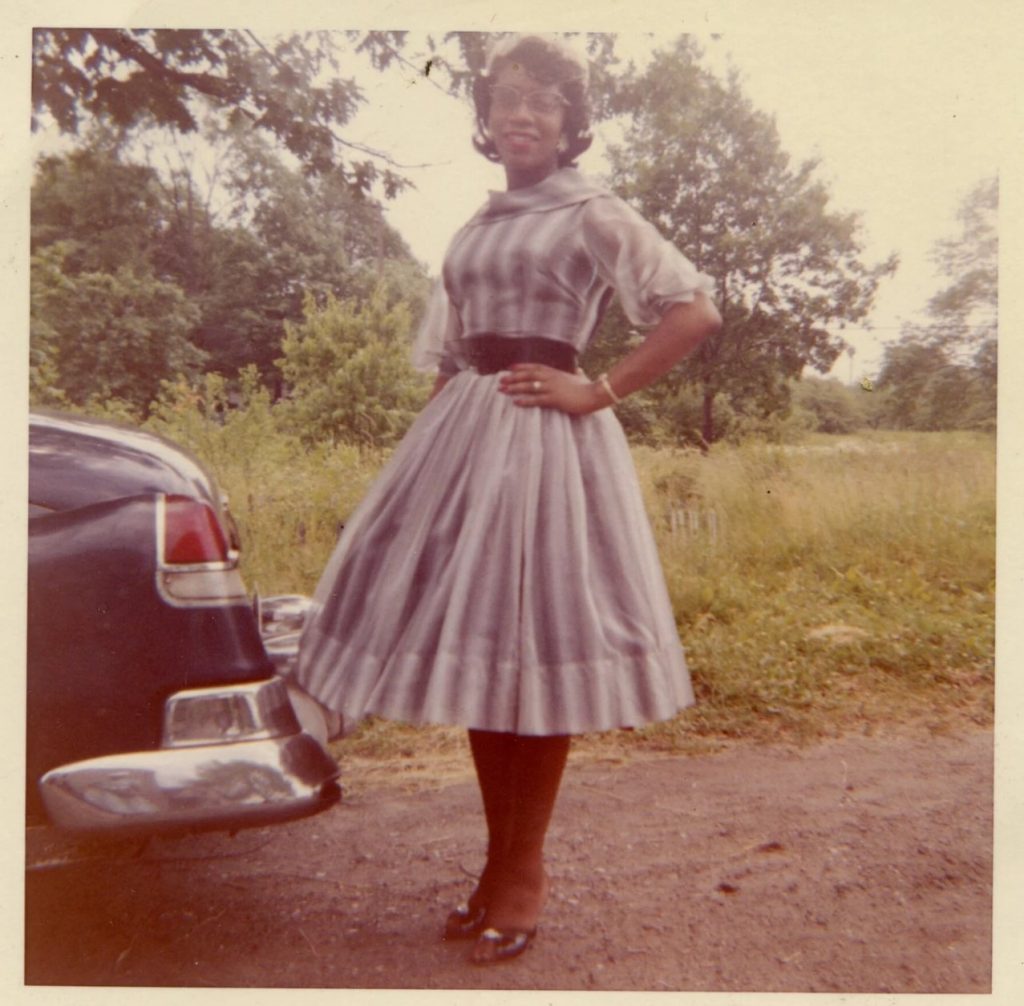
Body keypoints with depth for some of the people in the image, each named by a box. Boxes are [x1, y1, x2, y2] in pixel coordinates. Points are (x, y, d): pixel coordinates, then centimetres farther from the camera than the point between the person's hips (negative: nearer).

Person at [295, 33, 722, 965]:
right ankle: (499, 860, 21)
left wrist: (598, 391, -10)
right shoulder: (474, 231, 20)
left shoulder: (593, 215, 3)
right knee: (474, 643, 6)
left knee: (535, 647, -4)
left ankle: (524, 870, 13)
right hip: (464, 440, 6)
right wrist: (439, 439, 13)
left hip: (545, 440, -6)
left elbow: (696, 310, -6)